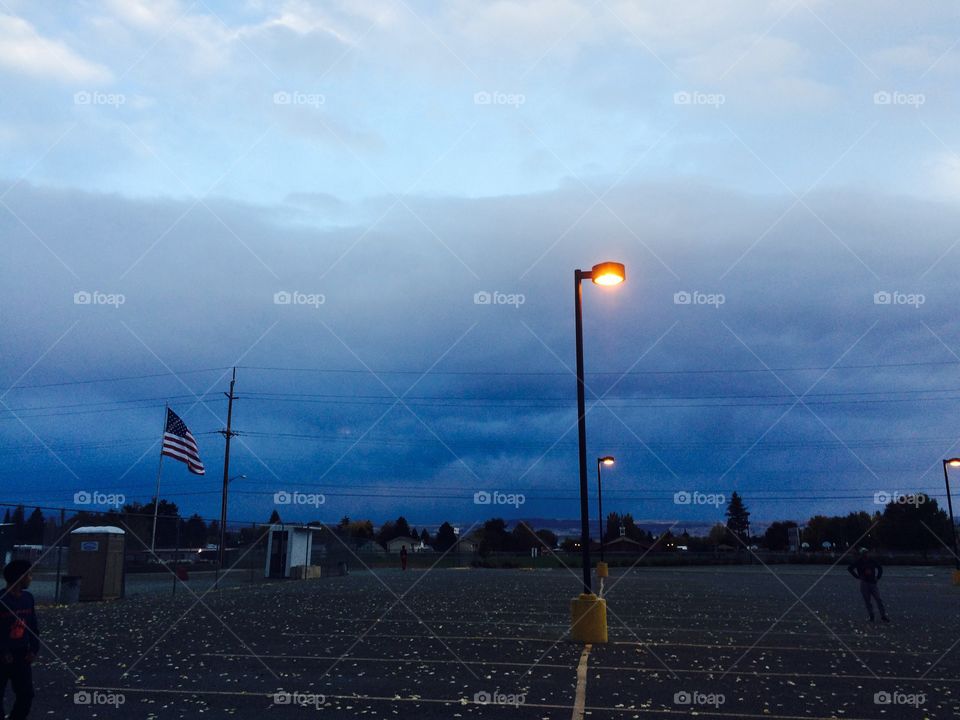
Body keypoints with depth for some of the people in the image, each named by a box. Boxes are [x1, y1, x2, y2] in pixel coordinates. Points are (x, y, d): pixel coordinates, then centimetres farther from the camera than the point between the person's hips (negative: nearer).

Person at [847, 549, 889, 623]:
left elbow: (880, 567, 20)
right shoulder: (858, 562, -3)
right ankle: (872, 617, 11)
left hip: (873, 583, 2)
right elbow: (849, 568, -3)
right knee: (868, 601, 2)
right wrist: (858, 577, -8)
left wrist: (878, 577, 10)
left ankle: (883, 616, 3)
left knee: (879, 600, -3)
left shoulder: (872, 561, 4)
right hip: (864, 583, -2)